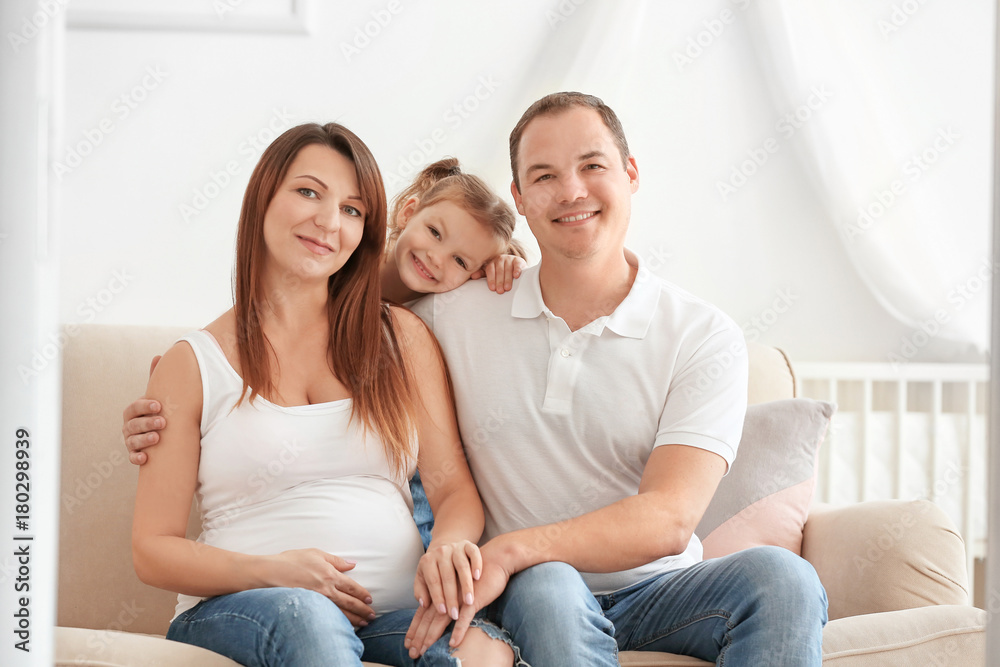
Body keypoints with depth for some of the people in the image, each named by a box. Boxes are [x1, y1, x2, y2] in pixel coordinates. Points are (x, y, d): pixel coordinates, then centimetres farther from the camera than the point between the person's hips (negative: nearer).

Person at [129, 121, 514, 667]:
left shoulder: (402, 337, 14)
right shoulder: (192, 365, 7)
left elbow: (455, 488, 10)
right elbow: (153, 549, 5)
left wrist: (448, 545, -15)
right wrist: (270, 572, -13)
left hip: (395, 613, 1)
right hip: (237, 614, -1)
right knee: (303, 614, -37)